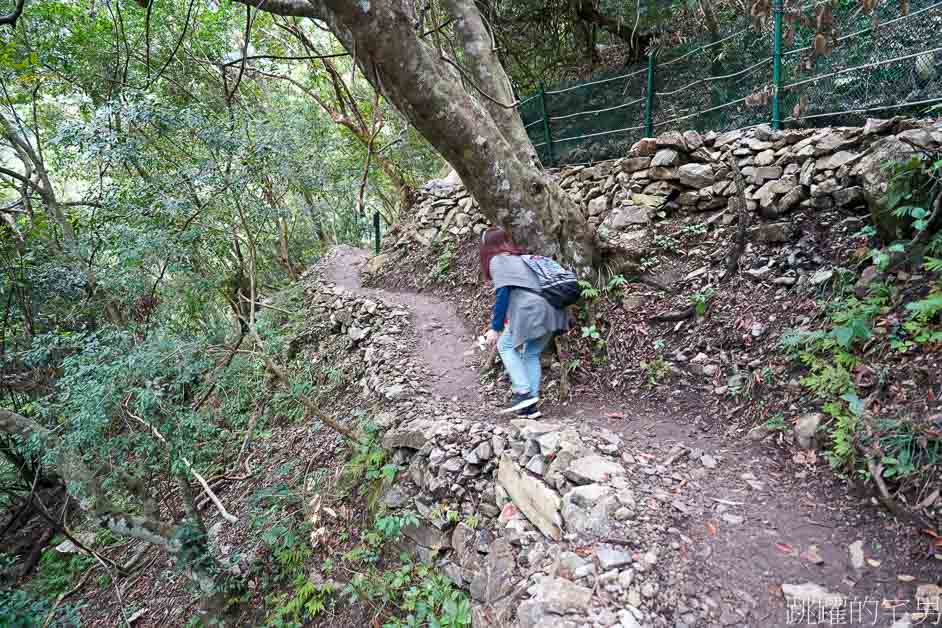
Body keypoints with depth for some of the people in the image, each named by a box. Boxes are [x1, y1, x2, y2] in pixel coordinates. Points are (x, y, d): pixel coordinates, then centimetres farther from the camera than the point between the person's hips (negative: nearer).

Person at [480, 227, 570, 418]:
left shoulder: (497, 260, 7)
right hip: (552, 310, 8)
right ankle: (530, 405, 12)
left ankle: (524, 393, -1)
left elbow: (502, 294, -4)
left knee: (505, 345, 10)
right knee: (531, 354, 16)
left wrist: (495, 328, -4)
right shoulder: (519, 258, 30)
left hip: (531, 310, -8)